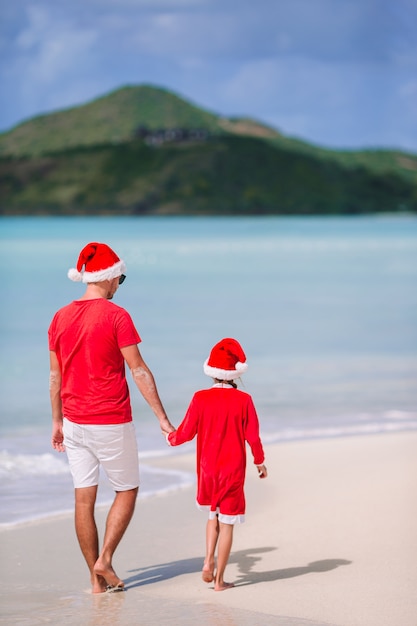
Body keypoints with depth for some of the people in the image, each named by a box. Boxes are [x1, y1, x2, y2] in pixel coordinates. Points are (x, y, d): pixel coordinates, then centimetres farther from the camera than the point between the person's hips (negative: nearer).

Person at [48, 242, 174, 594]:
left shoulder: (61, 318, 5)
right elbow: (139, 371, -12)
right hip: (111, 423, -5)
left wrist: (57, 422, 19)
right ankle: (105, 559, 2)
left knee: (84, 498, 7)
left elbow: (55, 376, 10)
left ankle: (96, 578, 12)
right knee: (127, 490, 12)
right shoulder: (116, 316, -11)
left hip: (74, 422, 5)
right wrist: (162, 418, -8)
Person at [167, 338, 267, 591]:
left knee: (214, 515, 23)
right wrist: (260, 462, 11)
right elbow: (253, 437, -5)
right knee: (227, 523, 4)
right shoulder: (243, 400, -9)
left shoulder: (200, 398, -6)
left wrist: (171, 438, 21)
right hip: (233, 470, -2)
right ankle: (219, 579, 4)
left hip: (207, 468, 2)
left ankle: (208, 561, 6)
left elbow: (186, 433, -1)